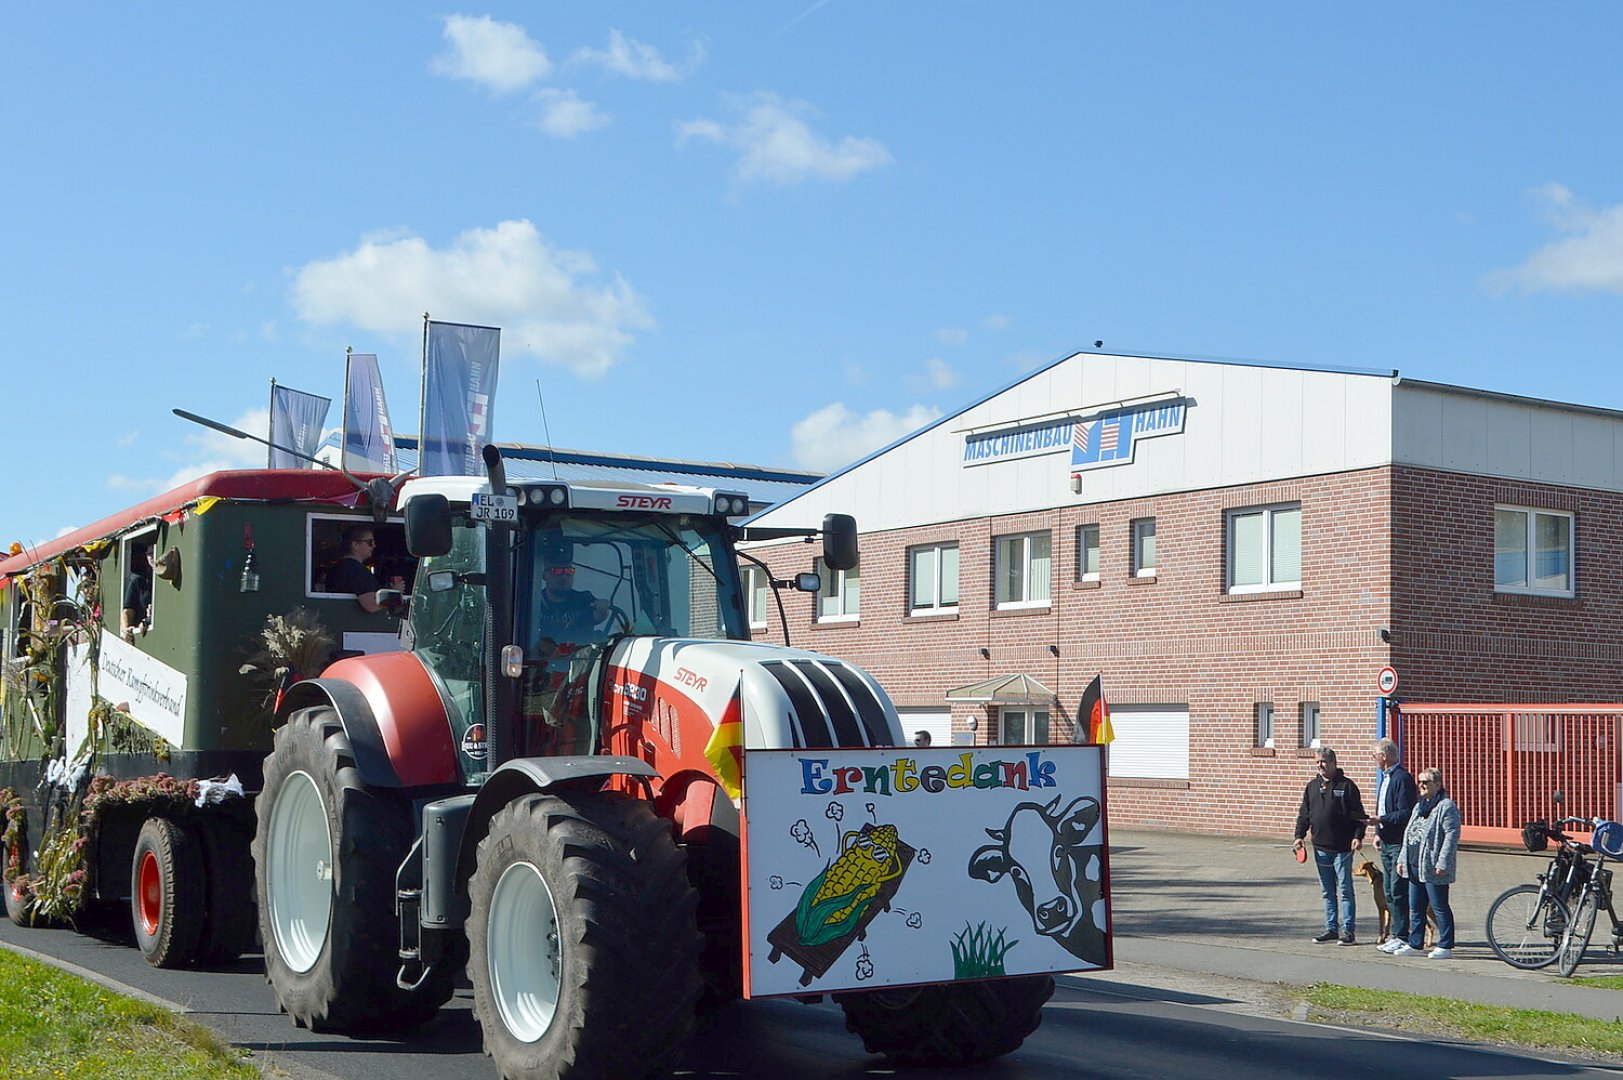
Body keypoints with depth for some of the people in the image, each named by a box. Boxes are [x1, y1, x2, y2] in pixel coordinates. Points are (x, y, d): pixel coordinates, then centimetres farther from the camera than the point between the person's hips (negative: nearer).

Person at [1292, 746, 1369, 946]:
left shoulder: (1346, 786, -3)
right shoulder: (1312, 786, 12)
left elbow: (1358, 814, -5)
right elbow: (1304, 814, 16)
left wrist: (1358, 836, -16)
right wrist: (1299, 835, 6)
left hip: (1342, 848, -5)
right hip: (1321, 848, 5)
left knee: (1345, 890, -1)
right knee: (1327, 892, 10)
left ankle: (1348, 931, 3)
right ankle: (1331, 929, 16)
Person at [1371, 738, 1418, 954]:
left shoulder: (1402, 778, -14)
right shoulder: (1385, 778, 17)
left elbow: (1405, 814, -19)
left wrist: (1381, 820, -21)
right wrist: (1378, 834, 16)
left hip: (1399, 843, -10)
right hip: (1386, 843, 10)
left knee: (1398, 891, -7)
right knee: (1389, 892, 11)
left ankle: (1402, 936, -2)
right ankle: (1397, 935, 17)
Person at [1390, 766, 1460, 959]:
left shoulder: (1446, 807, -10)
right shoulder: (1419, 807, 19)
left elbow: (1452, 835, -17)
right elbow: (1408, 835, 23)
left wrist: (1442, 864, -21)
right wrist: (1403, 860, 19)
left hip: (1433, 870, -9)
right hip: (1415, 866, 9)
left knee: (1440, 907, -2)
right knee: (1415, 908, 12)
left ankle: (1445, 946, 5)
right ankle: (1415, 945, 18)